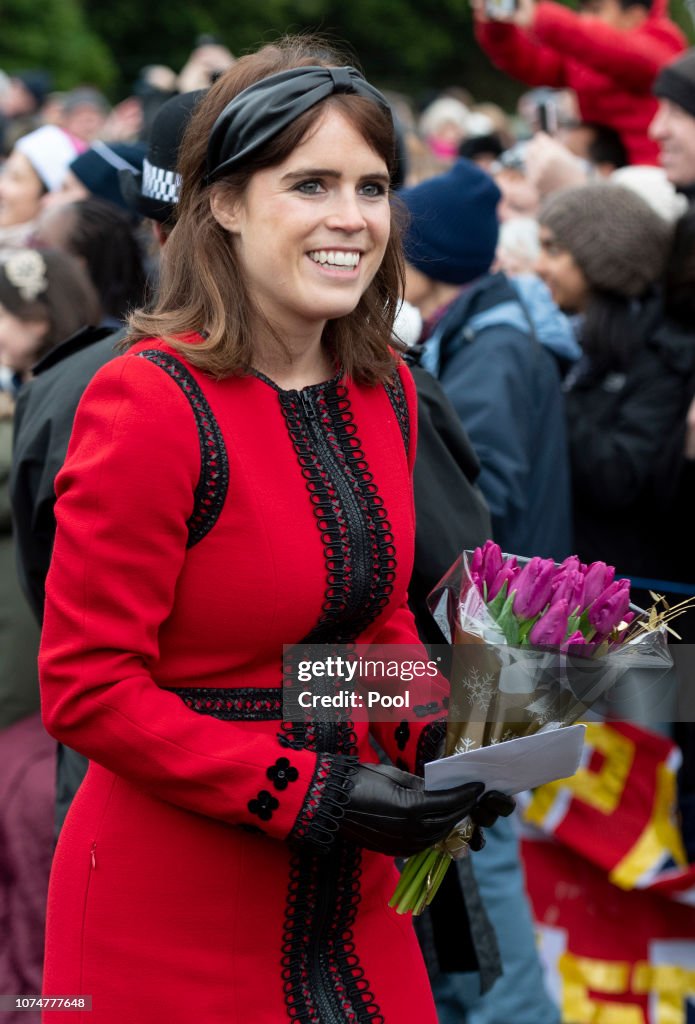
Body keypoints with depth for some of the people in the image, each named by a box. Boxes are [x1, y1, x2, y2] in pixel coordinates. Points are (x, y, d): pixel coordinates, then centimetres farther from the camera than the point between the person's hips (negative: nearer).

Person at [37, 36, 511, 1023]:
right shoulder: (150, 405, -18)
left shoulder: (386, 394, 4)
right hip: (169, 921, -7)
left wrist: (444, 736, -2)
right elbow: (87, 690, -18)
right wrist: (308, 794, -21)